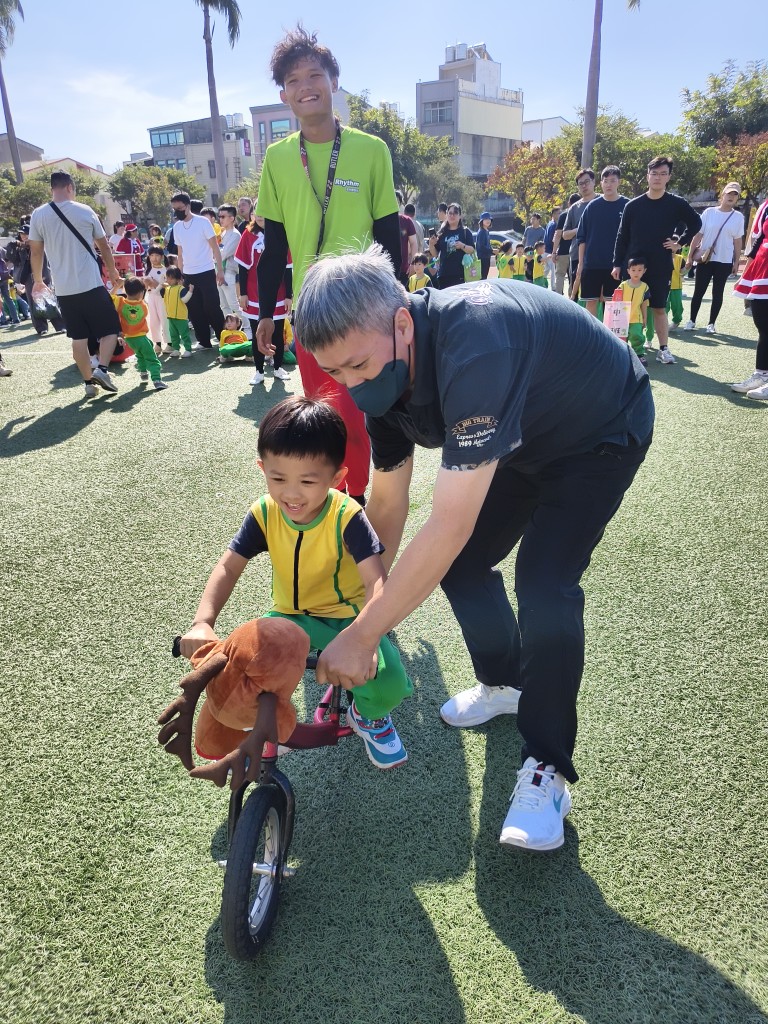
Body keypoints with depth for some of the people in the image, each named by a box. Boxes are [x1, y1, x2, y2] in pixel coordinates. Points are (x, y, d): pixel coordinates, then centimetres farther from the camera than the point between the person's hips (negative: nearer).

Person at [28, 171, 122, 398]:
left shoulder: (38, 215, 2)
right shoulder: (85, 211, -1)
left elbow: (36, 252, 7)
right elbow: (104, 247, 6)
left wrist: (38, 280, 21)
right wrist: (114, 274, 20)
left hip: (64, 290, 3)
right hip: (92, 285, -3)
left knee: (79, 337, 9)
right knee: (110, 328, 7)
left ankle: (89, 382, 11)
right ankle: (101, 369, -12)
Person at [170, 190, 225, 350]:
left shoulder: (203, 222, -6)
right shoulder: (177, 227, 8)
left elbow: (215, 247, -6)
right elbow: (180, 252, 13)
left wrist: (220, 270, -11)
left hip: (206, 272, -5)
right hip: (188, 275, 5)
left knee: (212, 308, -5)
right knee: (194, 311, 5)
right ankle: (204, 341, 14)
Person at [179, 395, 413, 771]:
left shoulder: (347, 517, -23)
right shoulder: (264, 513, -11)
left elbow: (376, 580, -32)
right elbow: (228, 567, -13)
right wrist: (202, 623, -32)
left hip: (348, 617, -3)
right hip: (292, 617, 3)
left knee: (389, 684, -27)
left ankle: (369, 715, 14)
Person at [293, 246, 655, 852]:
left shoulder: (474, 342, -43)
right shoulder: (383, 372, -15)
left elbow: (449, 525, -44)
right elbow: (388, 503, -3)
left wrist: (362, 636, -36)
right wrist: (367, 600, 2)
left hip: (603, 433, -7)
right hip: (527, 437, 7)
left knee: (544, 587, -22)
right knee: (461, 564, 2)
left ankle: (548, 768, -3)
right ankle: (503, 683, 29)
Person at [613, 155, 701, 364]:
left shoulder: (676, 204, 1)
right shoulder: (633, 205, 2)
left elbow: (696, 223, 14)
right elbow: (622, 236, 4)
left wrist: (680, 242, 4)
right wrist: (617, 264, -1)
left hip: (661, 267, 0)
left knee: (659, 308, 4)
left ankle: (663, 349, 10)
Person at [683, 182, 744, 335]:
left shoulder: (738, 217, 3)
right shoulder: (709, 212, -1)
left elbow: (737, 242, 7)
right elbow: (698, 235, 1)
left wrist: (736, 262, 6)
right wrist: (690, 256, -2)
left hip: (724, 261, 1)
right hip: (705, 259, -1)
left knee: (717, 293, 4)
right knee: (699, 291, 2)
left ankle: (711, 323, 12)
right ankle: (692, 321, 15)